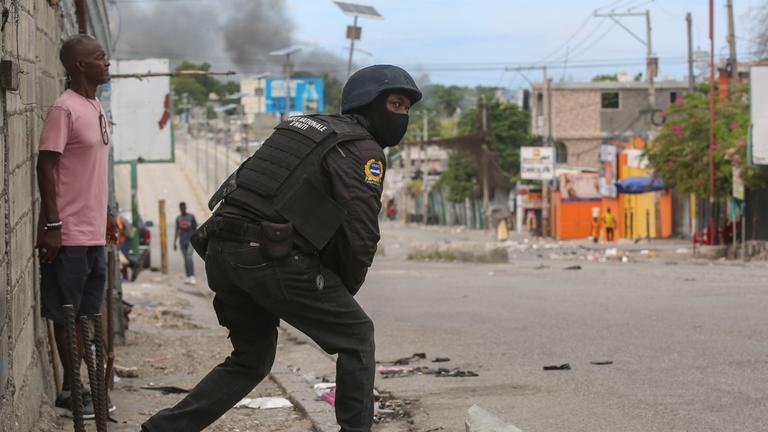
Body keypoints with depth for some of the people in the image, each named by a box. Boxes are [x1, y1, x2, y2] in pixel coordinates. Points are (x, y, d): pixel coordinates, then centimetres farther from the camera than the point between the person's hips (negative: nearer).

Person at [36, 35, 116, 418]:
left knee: (85, 313, 12)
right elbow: (47, 166, -16)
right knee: (67, 314, 0)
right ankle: (70, 390, 7)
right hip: (70, 234, -9)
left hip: (93, 232, 9)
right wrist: (52, 225, -20)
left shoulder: (96, 108, 14)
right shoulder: (65, 109, -13)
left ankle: (76, 386, 19)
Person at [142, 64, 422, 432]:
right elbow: (361, 232, -7)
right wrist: (345, 289, 10)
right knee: (356, 336, 9)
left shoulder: (301, 127, 25)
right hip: (269, 257, -8)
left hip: (221, 250, 8)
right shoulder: (362, 148, 0)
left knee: (251, 360, 22)